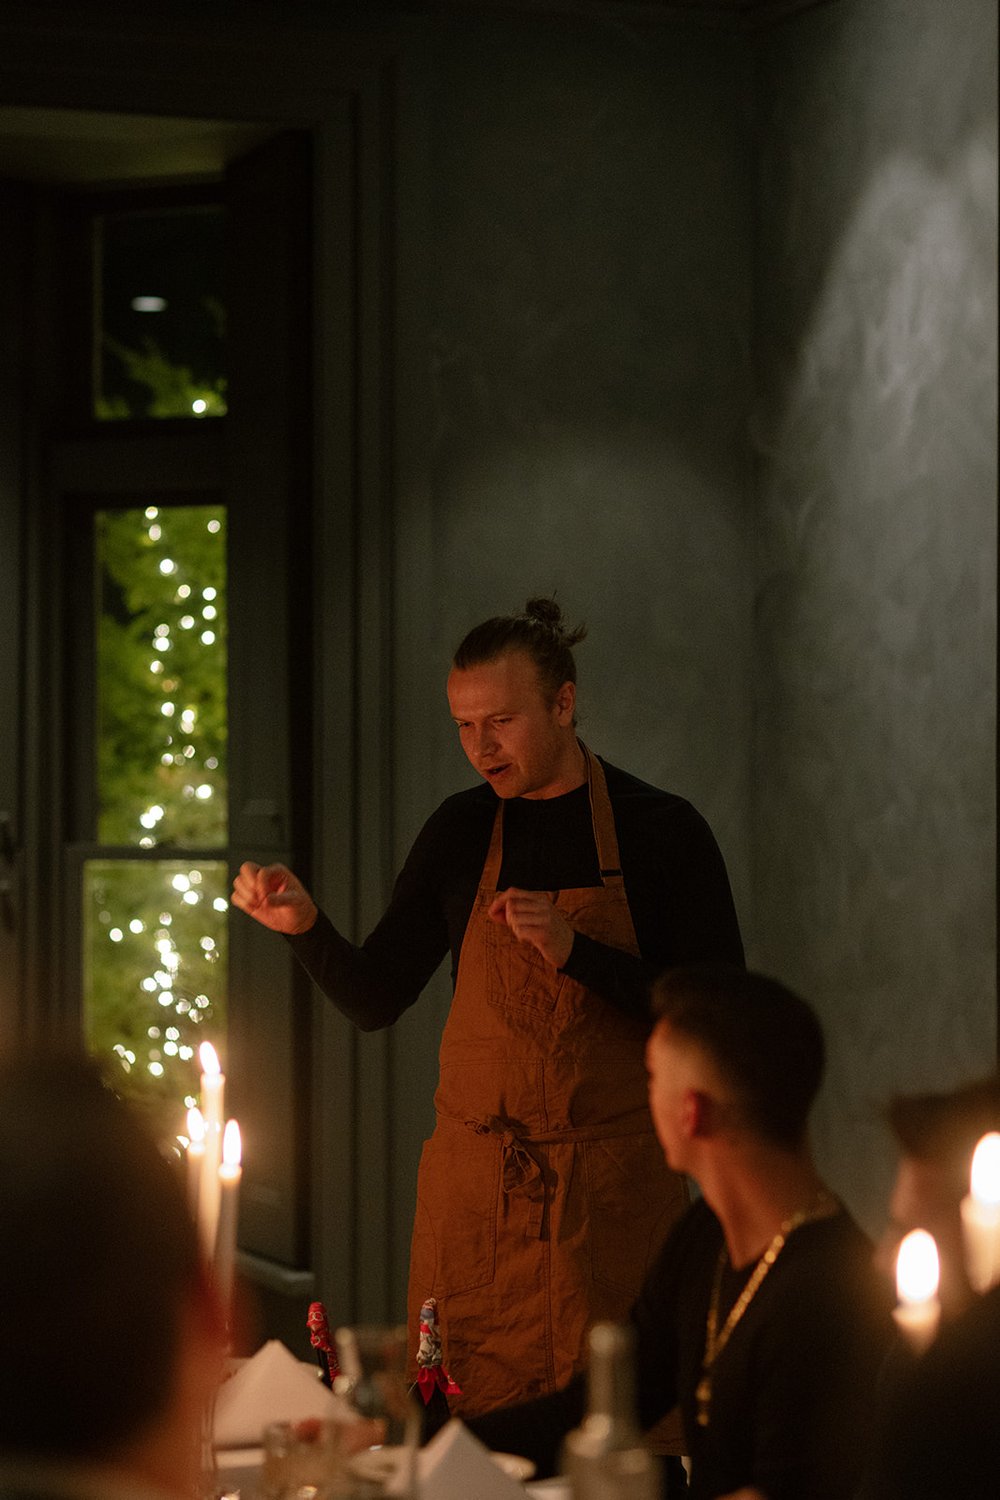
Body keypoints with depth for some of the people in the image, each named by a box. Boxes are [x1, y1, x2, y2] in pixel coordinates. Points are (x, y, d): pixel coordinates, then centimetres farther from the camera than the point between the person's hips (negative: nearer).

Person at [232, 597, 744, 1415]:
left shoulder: (662, 831, 0)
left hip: (614, 1191, -2)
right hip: (473, 1188, 2)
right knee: (459, 1427, -2)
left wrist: (576, 951, -16)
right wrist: (306, 926, -8)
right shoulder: (461, 832, 8)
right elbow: (375, 1000, 10)